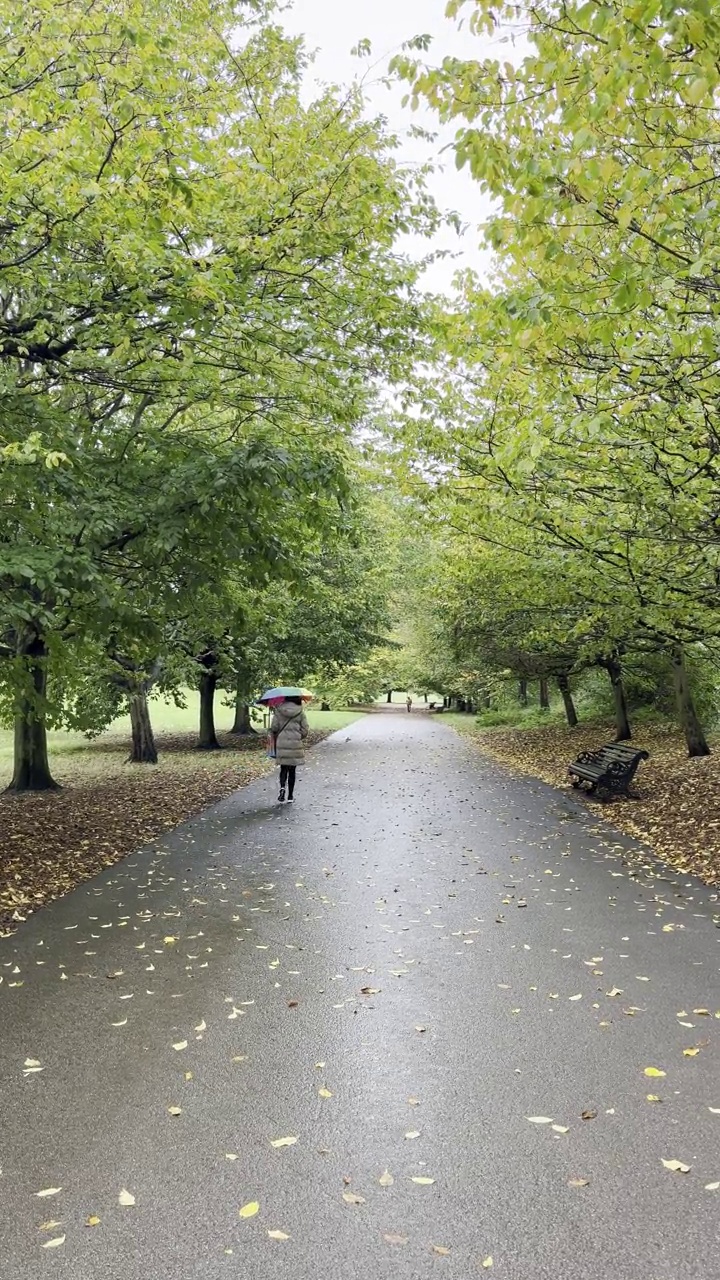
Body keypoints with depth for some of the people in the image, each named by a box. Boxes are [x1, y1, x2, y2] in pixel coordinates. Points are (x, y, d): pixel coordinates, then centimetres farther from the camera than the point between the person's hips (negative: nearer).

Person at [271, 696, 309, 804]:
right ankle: (290, 796, 13)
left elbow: (274, 728, -2)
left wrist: (276, 738, 17)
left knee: (283, 769, 11)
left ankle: (283, 787, -16)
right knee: (292, 770, 10)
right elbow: (305, 730, -3)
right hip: (295, 744, 0)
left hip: (282, 744, 0)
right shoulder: (300, 712, -3)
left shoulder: (279, 711, -3)